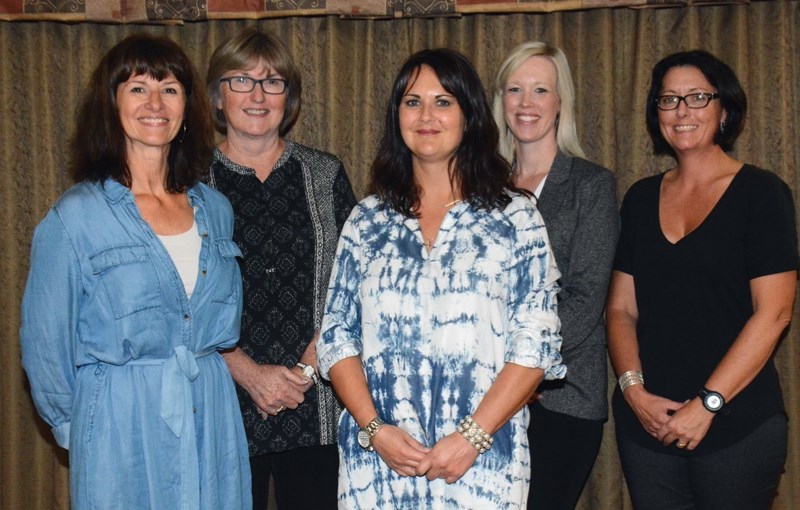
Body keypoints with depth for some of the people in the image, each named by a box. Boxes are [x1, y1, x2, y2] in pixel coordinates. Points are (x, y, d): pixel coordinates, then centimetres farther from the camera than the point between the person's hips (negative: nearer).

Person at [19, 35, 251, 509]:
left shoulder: (215, 208, 6)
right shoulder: (76, 216, -8)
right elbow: (46, 344, -1)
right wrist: (77, 424, 6)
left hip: (215, 424, 4)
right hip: (121, 432, -4)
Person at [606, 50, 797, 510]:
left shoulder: (761, 193, -4)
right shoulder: (642, 199, 10)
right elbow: (622, 309, 8)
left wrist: (707, 403, -14)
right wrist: (634, 389, -7)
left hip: (736, 425, -4)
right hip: (647, 423, 4)